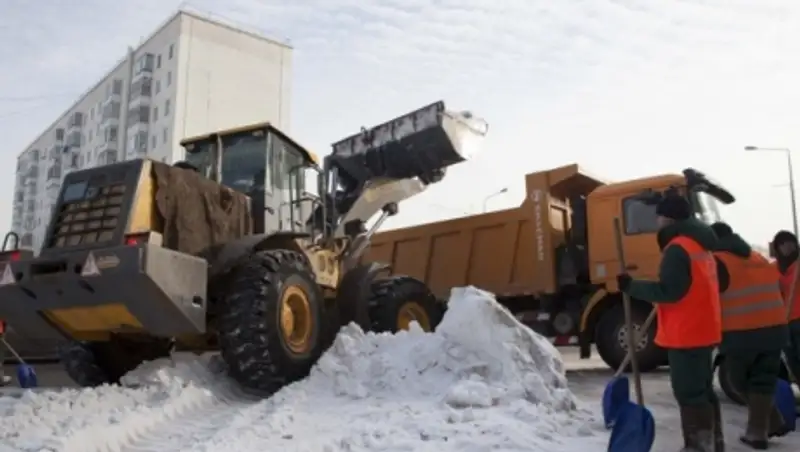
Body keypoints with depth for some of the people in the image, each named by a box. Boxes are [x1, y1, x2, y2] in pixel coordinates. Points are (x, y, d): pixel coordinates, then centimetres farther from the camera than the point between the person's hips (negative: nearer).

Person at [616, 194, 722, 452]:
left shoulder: (677, 248, -16)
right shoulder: (700, 245, 16)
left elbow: (669, 291, -22)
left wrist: (632, 287, -16)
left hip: (686, 333, -10)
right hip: (702, 330, 10)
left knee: (689, 393, -6)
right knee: (702, 389, 16)